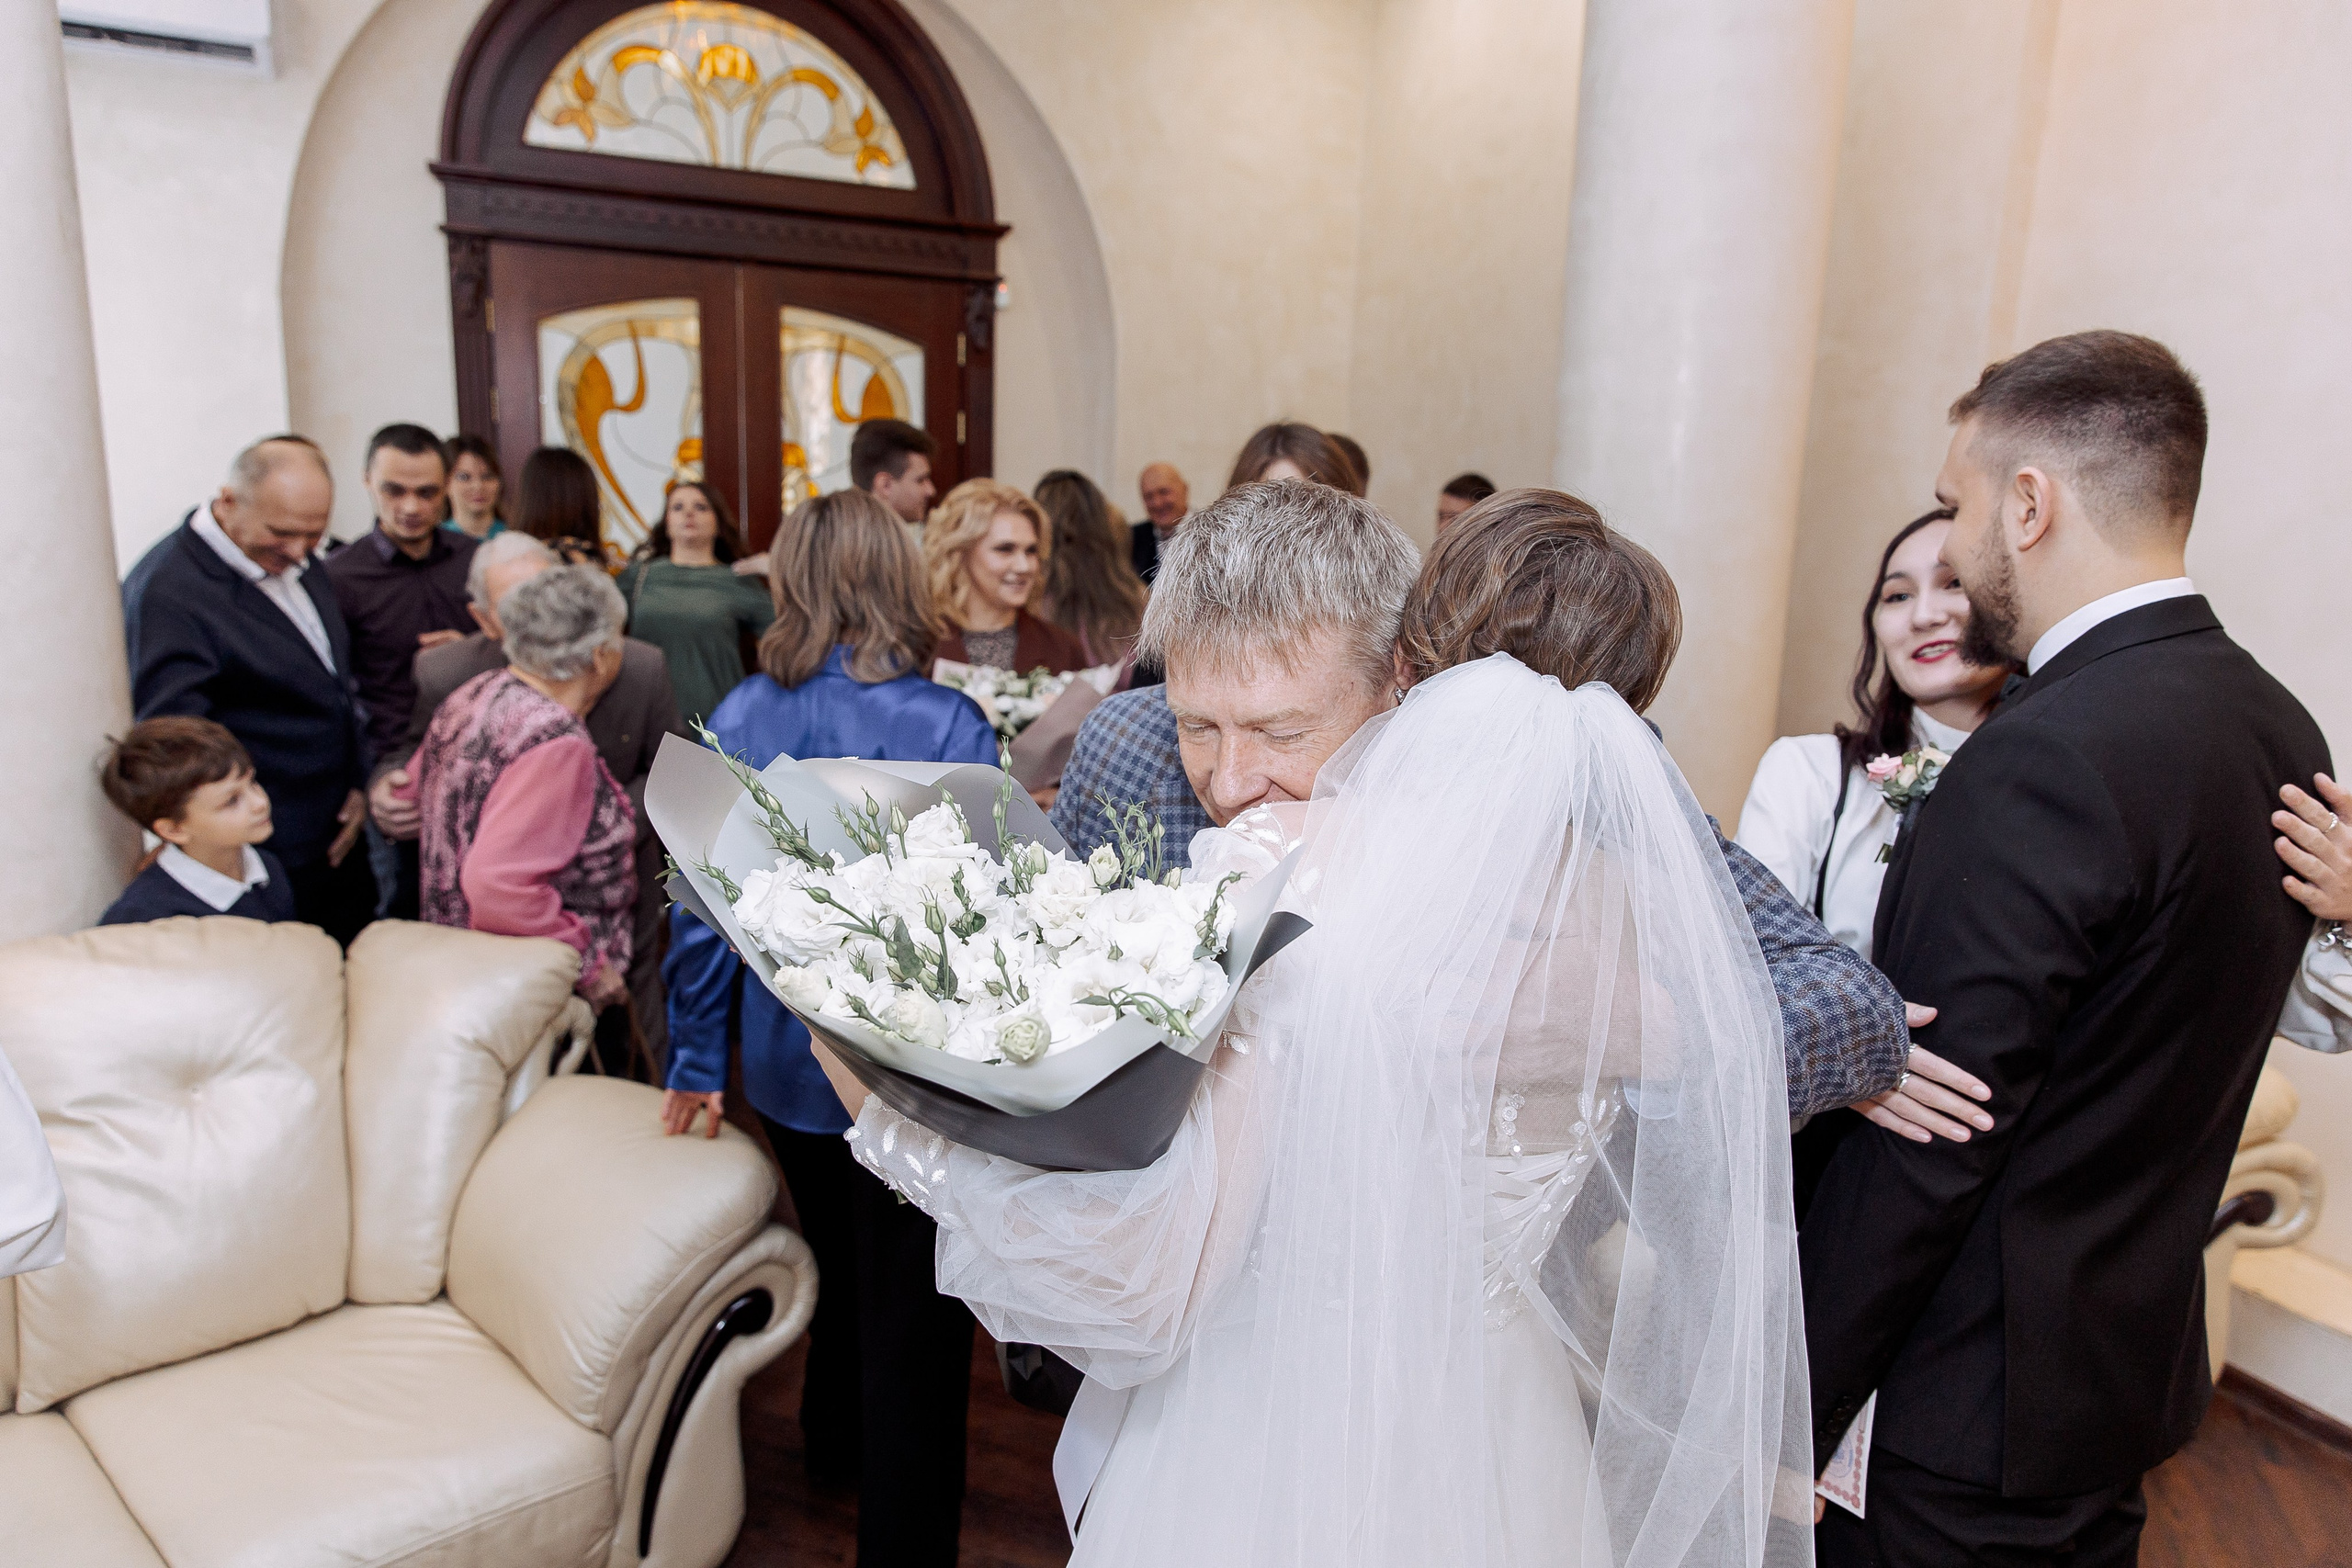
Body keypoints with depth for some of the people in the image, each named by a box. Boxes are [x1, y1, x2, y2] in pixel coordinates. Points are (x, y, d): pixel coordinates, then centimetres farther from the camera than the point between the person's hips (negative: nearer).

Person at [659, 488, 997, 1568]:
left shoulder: (737, 722, -7)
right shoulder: (945, 727, -20)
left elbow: (702, 904, -2)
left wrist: (699, 1058, 8)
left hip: (787, 1064, 6)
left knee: (841, 1261, 29)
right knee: (912, 1312, 11)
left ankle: (838, 1449, 53)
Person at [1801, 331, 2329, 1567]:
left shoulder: (2046, 757, -26)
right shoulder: (2278, 726, 3)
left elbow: (1926, 1148, -25)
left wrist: (1779, 1422, -17)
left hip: (1980, 1414, -8)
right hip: (2138, 1367, 8)